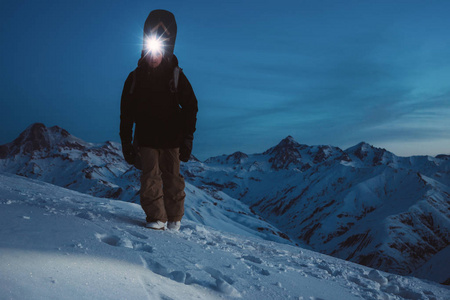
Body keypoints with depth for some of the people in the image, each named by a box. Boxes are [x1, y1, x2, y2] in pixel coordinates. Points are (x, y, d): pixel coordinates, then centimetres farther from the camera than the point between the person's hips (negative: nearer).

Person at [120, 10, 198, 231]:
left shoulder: (175, 75, -1)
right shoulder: (135, 77, 3)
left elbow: (190, 107, 0)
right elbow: (126, 113, 8)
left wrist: (187, 138, -7)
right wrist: (126, 142, 3)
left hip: (171, 138, -1)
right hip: (145, 138, 1)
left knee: (172, 177, 3)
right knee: (150, 176, -7)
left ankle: (174, 218, 19)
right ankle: (156, 218, 3)